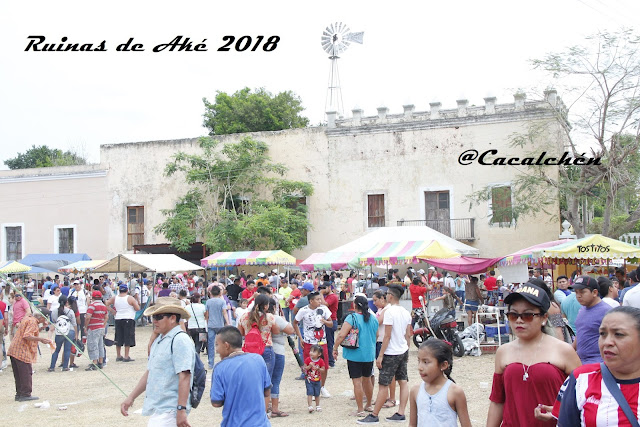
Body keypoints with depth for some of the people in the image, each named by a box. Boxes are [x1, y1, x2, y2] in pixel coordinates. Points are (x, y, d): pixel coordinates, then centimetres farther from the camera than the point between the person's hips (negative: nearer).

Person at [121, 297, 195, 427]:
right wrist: (131, 397, 21)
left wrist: (181, 410, -24)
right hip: (157, 410, 9)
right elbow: (149, 373, 24)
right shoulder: (158, 340, 17)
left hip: (168, 412, -9)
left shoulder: (180, 340, -13)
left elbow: (184, 377, -20)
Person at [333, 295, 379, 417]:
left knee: (357, 381, -1)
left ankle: (360, 410, 1)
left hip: (355, 354, -6)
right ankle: (369, 405, 34)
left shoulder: (352, 318, -14)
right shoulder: (373, 318, 4)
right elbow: (377, 335, 18)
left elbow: (341, 335, -20)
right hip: (369, 354, 6)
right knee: (367, 379, 21)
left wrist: (335, 349, -10)